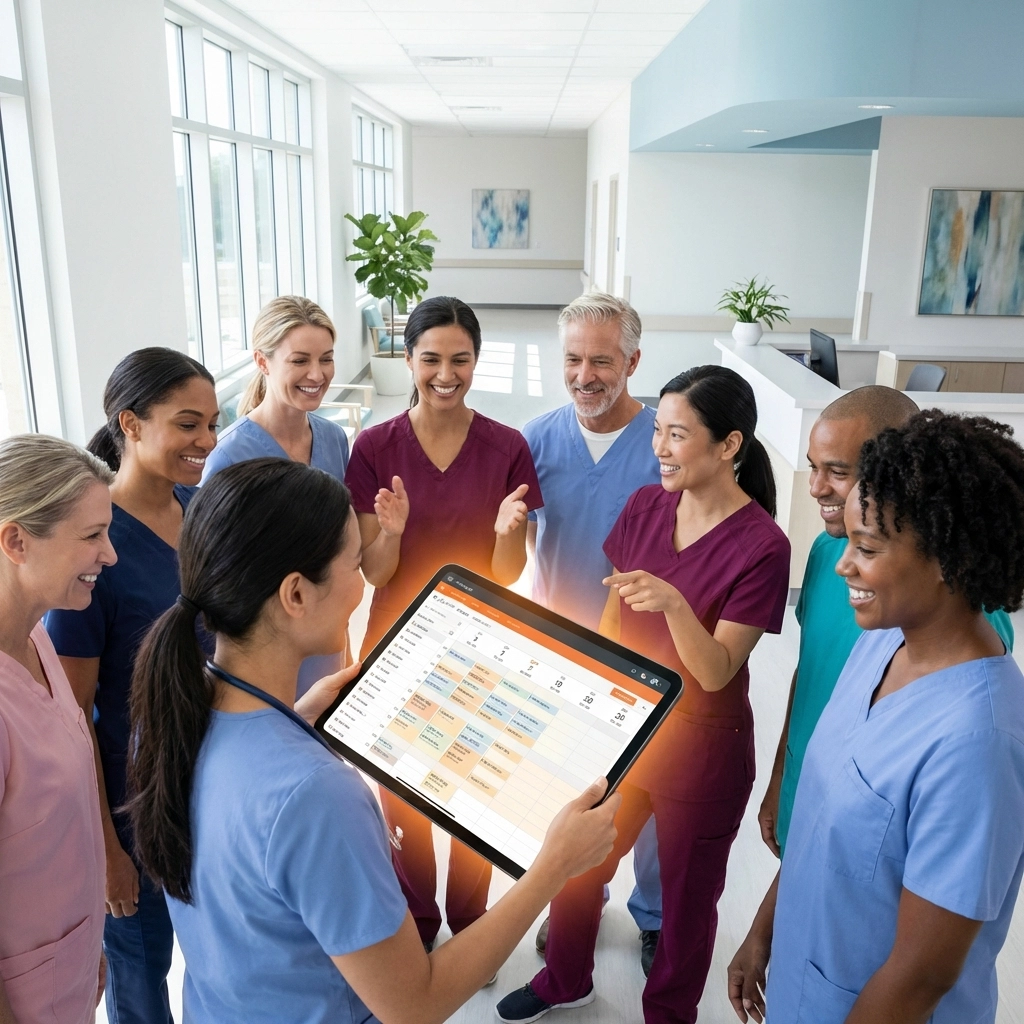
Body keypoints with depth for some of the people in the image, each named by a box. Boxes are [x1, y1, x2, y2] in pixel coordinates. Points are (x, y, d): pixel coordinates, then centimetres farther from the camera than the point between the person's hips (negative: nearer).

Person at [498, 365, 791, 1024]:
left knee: (685, 894, 17)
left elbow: (715, 671, -21)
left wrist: (674, 604, -39)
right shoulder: (646, 506, -5)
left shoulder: (762, 546, -21)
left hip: (699, 747, -5)